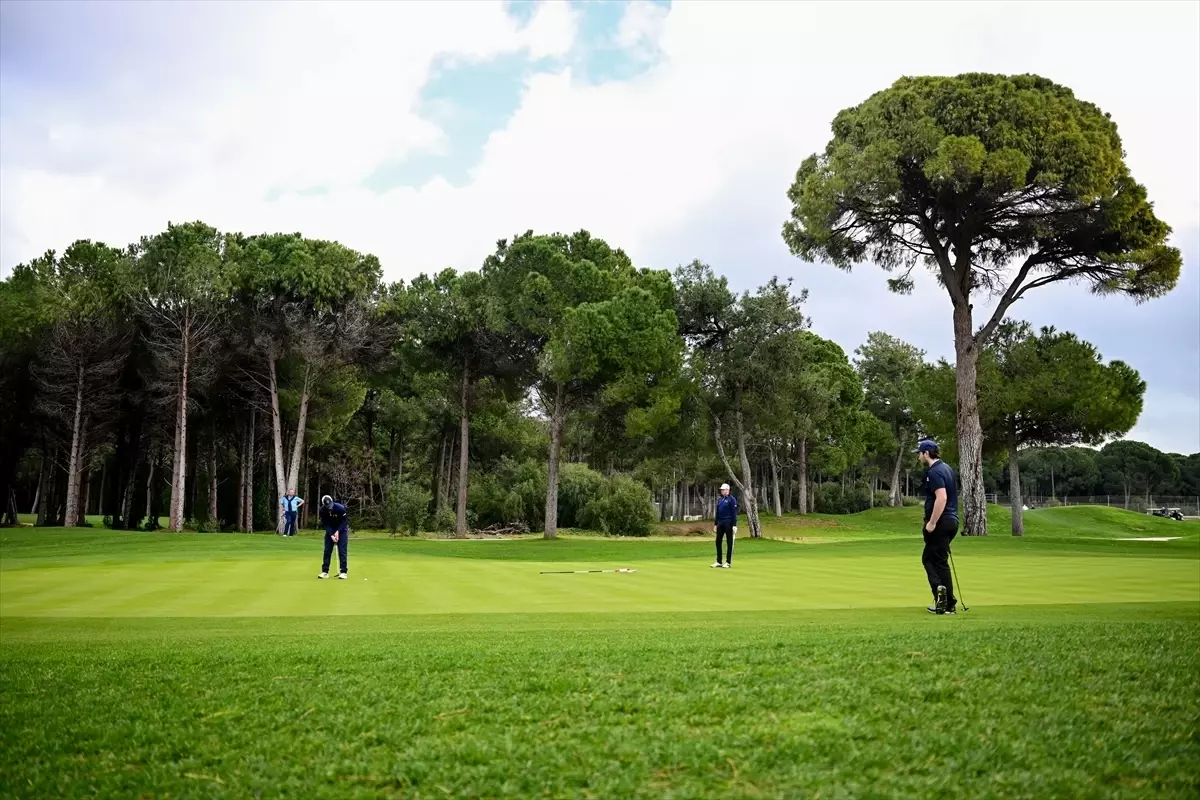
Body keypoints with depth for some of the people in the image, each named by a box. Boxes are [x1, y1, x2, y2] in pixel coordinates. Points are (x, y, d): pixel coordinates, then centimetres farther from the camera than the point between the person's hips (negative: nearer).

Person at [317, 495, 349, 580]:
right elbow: (325, 524, -14)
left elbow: (344, 521, -16)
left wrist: (338, 531, -23)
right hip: (330, 530, 3)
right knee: (327, 550, 0)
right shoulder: (322, 510, -19)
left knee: (342, 550, -9)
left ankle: (343, 572, -8)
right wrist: (331, 535, -23)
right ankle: (325, 571, 6)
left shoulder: (340, 508, -28)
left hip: (341, 529, -3)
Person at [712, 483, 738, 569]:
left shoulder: (731, 499, -8)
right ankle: (718, 562, 13)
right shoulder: (719, 499, 13)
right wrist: (715, 524, 15)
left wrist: (734, 525, -16)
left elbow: (734, 513, -12)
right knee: (718, 542, 6)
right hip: (720, 523, 7)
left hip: (728, 523, -7)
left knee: (729, 542, 0)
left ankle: (728, 562, 5)